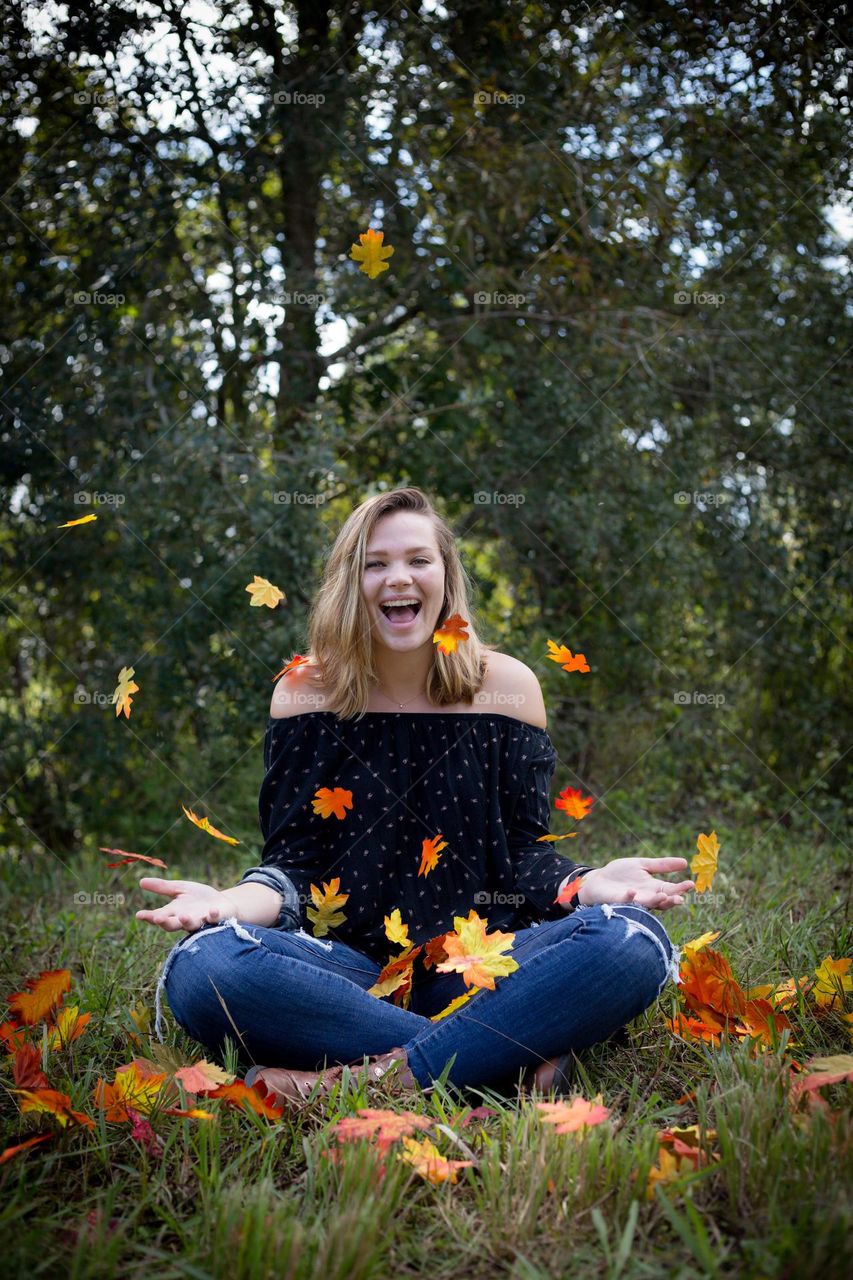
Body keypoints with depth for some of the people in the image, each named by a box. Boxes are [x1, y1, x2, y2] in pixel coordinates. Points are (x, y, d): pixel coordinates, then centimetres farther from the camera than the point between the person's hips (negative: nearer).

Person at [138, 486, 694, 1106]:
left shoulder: (506, 684, 4)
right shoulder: (304, 692, 4)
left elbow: (526, 852, 3)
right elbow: (293, 860, 1)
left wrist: (592, 883, -18)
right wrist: (234, 900, -21)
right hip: (348, 970, 0)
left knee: (633, 943, -28)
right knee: (203, 965, -31)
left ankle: (366, 1082, -28)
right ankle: (519, 1053, -27)